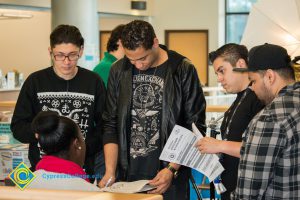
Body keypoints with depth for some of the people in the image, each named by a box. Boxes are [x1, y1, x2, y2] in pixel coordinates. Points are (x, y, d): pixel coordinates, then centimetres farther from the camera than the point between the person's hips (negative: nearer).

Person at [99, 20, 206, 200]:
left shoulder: (183, 70, -5)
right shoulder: (119, 71, 4)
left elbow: (196, 128, -4)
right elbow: (111, 126, 8)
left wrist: (172, 169, -11)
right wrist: (110, 172, -2)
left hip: (170, 179, -2)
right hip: (127, 177, 3)